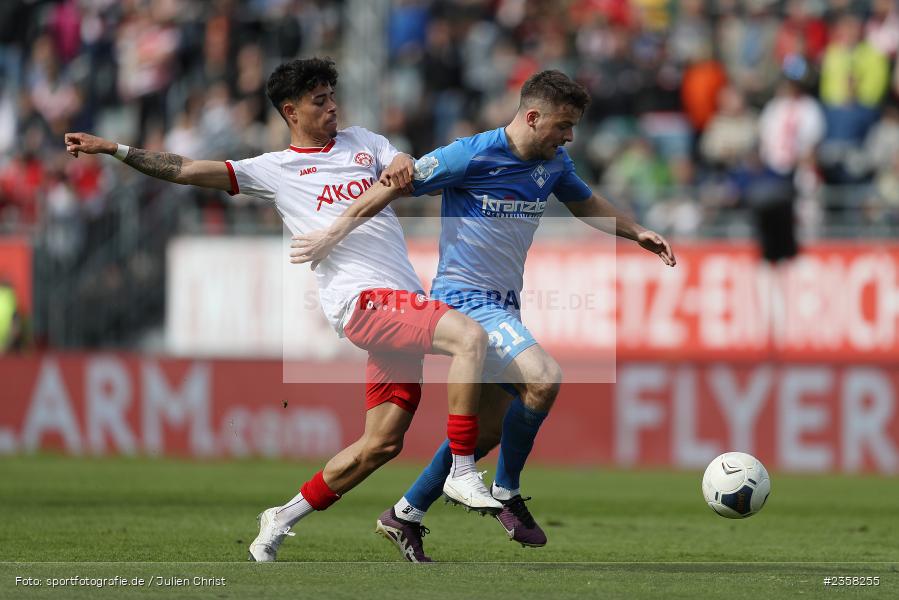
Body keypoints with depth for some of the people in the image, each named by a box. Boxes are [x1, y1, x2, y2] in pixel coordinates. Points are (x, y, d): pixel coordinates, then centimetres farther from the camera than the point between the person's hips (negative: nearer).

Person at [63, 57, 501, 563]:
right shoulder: (276, 170, 8)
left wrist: (403, 166, -13)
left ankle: (284, 519, 16)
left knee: (383, 443, 3)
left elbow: (410, 171, 12)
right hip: (362, 299, -6)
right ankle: (462, 473, -25)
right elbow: (191, 171, 5)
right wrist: (115, 150, 0)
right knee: (471, 337, -28)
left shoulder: (362, 142, 23)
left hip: (403, 305, 6)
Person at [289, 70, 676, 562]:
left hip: (503, 304, 9)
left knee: (490, 428, 10)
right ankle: (506, 495, -9)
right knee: (543, 378, -26)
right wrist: (333, 236, -8)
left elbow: (587, 205, 28)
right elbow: (394, 186, -9)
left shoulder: (554, 164, 7)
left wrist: (636, 233, 15)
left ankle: (405, 515, 24)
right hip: (463, 296, -9)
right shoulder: (471, 155, -16)